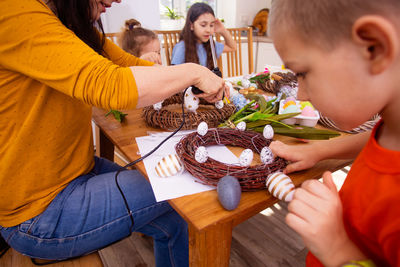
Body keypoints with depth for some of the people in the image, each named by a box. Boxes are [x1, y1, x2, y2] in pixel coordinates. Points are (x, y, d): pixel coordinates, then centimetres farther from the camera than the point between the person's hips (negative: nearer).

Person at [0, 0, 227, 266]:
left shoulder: (78, 26, 6)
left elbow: (132, 64, 8)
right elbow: (110, 86, -35)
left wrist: (208, 80, -2)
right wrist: (193, 72, -21)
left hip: (80, 169, 8)